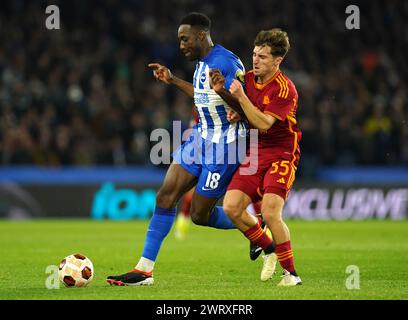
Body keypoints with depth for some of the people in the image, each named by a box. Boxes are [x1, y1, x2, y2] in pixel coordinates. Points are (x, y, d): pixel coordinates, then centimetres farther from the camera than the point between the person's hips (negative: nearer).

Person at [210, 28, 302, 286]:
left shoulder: (284, 89, -16)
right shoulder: (249, 78, 5)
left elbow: (263, 124, -22)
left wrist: (240, 97, -26)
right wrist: (222, 92, -5)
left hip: (281, 155, -7)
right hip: (255, 153, 7)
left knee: (270, 213, -21)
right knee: (231, 207, -9)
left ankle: (291, 273, -7)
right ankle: (269, 249, 14)